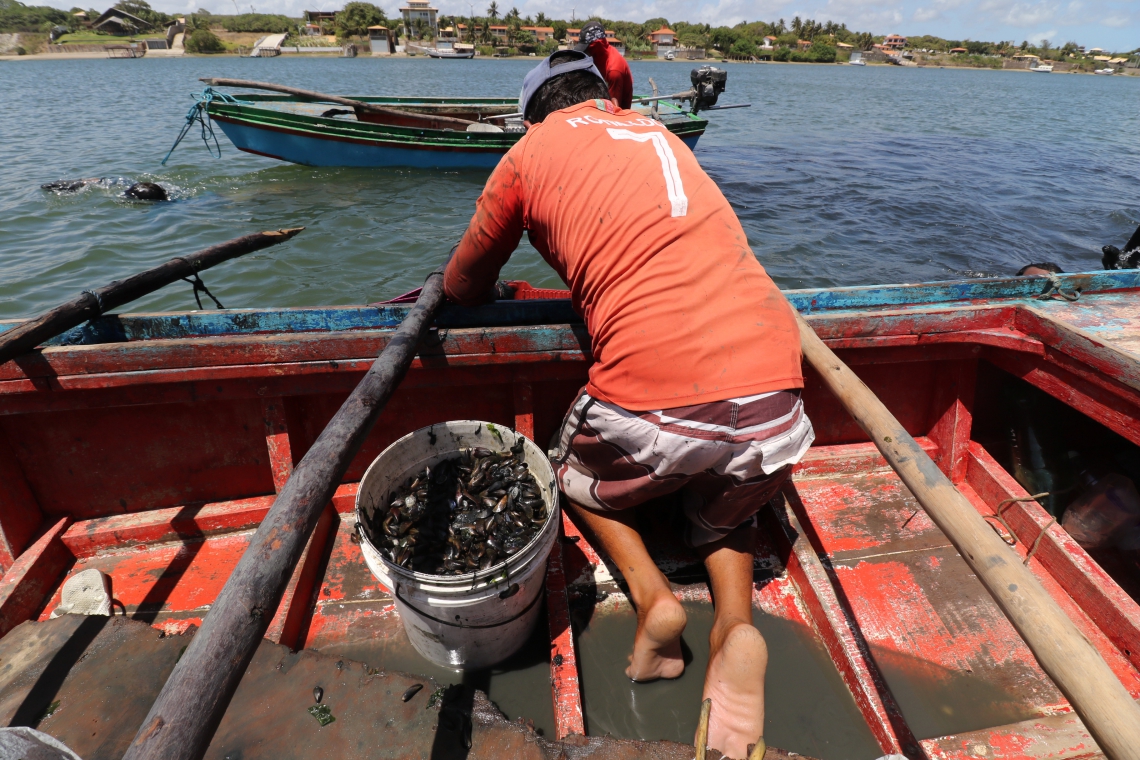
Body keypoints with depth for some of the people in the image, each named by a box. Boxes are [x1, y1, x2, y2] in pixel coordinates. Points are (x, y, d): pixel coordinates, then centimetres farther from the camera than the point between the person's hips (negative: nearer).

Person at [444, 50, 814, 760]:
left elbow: (463, 287, 22)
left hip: (654, 404, -4)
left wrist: (493, 290, 44)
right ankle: (736, 621, 8)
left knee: (578, 477, 30)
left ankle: (652, 595, 9)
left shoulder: (531, 150, 12)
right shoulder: (659, 132, 25)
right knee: (725, 512, 35)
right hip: (776, 405, 5)